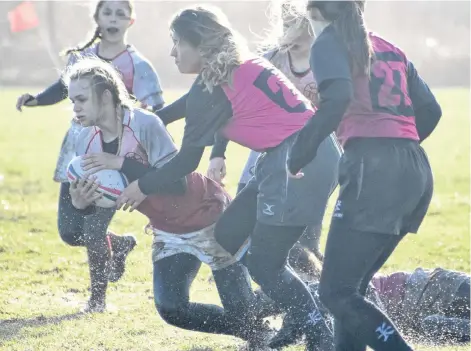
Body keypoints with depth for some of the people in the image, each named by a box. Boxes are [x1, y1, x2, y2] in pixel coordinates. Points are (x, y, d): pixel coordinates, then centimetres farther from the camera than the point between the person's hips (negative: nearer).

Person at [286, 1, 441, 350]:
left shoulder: (330, 42, 5)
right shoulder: (390, 50, 24)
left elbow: (338, 98, -15)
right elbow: (429, 110, 18)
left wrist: (299, 155, -8)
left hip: (374, 168, -8)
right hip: (417, 171, 8)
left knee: (336, 292, -6)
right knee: (351, 287, 17)